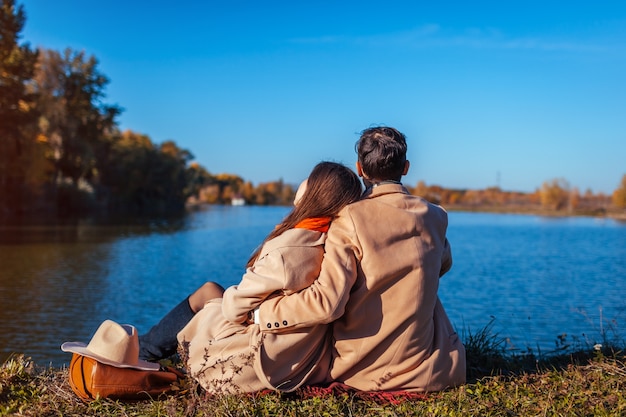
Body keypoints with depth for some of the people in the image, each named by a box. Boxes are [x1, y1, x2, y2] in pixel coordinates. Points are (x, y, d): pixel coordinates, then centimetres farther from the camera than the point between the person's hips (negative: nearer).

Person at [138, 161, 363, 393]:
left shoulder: (286, 247, -28)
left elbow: (235, 308, -18)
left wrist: (226, 298, 4)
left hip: (263, 363, -6)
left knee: (208, 293, 16)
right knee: (210, 290, 19)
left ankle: (141, 350, 38)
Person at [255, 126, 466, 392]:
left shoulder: (350, 218, -16)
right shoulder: (434, 217, -3)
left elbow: (327, 303, -23)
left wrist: (261, 313, -12)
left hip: (360, 369, -1)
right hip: (421, 369, 1)